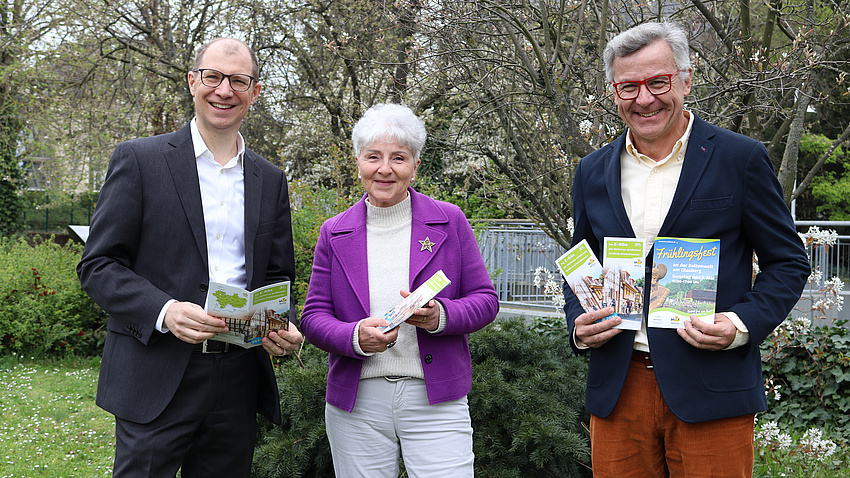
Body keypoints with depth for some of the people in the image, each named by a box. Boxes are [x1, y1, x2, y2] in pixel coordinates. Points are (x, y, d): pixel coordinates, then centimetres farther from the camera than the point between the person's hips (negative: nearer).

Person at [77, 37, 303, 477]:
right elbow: (97, 265, -4)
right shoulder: (139, 159, -1)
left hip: (238, 383, 4)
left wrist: (282, 328, -6)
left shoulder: (271, 180, 11)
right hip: (156, 381, -3)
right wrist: (164, 311, -21)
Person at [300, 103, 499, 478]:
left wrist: (440, 316, -17)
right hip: (356, 404, 1)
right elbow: (314, 315, 5)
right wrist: (355, 337, -16)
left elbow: (485, 300, 4)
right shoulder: (334, 233, 8)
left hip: (436, 401, -1)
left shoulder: (450, 222, 4)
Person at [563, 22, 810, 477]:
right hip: (617, 390, 3)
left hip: (711, 391, -3)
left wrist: (743, 324, -15)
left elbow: (788, 261, 2)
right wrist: (578, 324, -2)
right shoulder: (592, 171, 10)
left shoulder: (740, 158, -2)